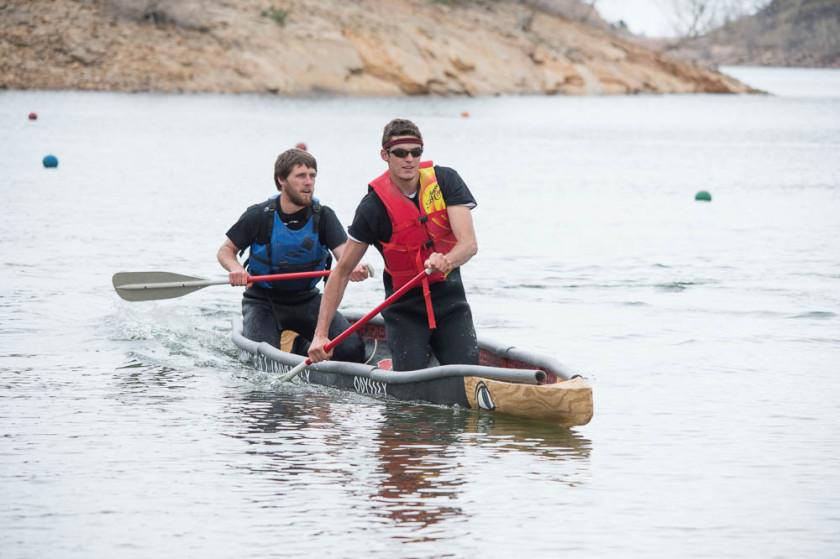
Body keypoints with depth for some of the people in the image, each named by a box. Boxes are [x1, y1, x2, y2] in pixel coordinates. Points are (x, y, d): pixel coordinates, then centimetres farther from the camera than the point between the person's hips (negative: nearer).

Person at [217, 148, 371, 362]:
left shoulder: (323, 216, -8)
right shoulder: (259, 216, -12)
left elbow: (344, 254, -21)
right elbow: (226, 250, -1)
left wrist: (354, 268, -46)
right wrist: (236, 269, -24)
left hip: (307, 300, 2)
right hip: (263, 301, -2)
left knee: (353, 348, -16)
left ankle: (299, 345, 16)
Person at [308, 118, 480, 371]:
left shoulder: (445, 180, -8)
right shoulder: (375, 206, -11)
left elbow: (470, 243, -18)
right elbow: (342, 271, -7)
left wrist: (447, 260, -43)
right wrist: (320, 334, -13)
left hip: (451, 301, 2)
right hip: (405, 307, -2)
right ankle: (389, 368, 19)